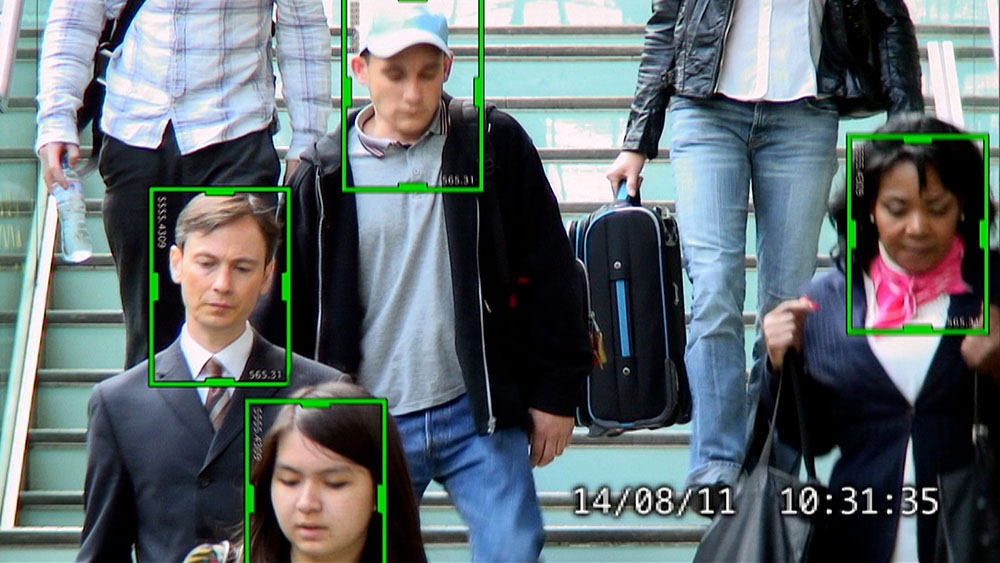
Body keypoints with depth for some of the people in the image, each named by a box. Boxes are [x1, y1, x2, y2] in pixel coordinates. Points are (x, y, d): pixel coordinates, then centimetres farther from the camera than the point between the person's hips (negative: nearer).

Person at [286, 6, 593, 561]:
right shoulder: (323, 177, 3)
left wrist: (554, 391, 3)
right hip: (369, 424, 1)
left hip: (479, 413, -1)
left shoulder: (495, 146, 2)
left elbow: (549, 275, 5)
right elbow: (290, 307, 8)